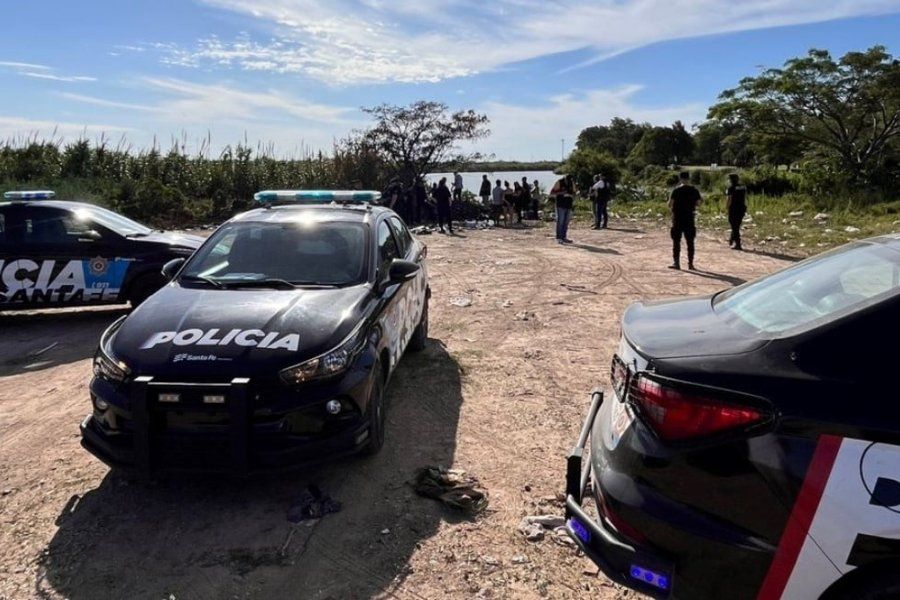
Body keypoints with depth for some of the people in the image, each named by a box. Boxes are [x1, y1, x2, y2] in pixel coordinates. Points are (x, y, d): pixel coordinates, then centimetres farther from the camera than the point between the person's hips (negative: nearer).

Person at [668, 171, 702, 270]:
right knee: (690, 242, 8)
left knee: (676, 241, 3)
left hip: (677, 218, -2)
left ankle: (676, 262, -2)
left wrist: (672, 209, 11)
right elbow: (698, 203, 5)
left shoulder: (676, 191, -8)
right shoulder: (694, 191, 1)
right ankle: (690, 263, 10)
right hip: (689, 219, 3)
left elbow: (670, 204, -10)